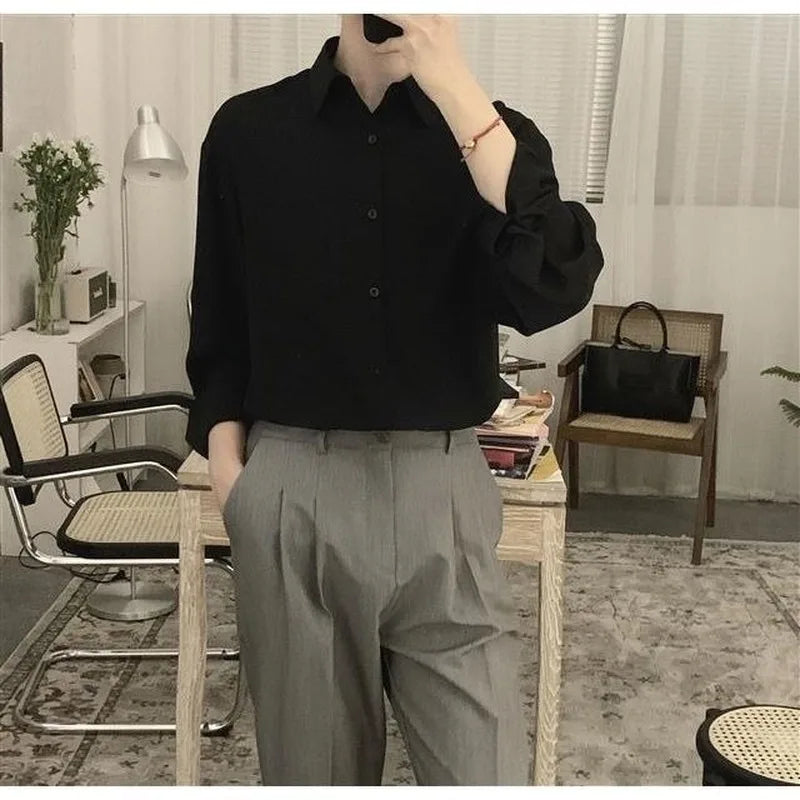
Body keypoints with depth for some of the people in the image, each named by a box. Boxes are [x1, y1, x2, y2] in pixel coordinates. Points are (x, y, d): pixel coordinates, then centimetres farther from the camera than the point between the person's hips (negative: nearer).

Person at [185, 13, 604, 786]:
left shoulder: (490, 131, 3)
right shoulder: (248, 130, 3)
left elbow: (554, 289, -17)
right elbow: (220, 331, 10)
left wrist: (455, 87, -19)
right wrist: (229, 473, 0)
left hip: (444, 490, 0)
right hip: (292, 493, 0)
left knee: (486, 772, 1)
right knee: (310, 767, 12)